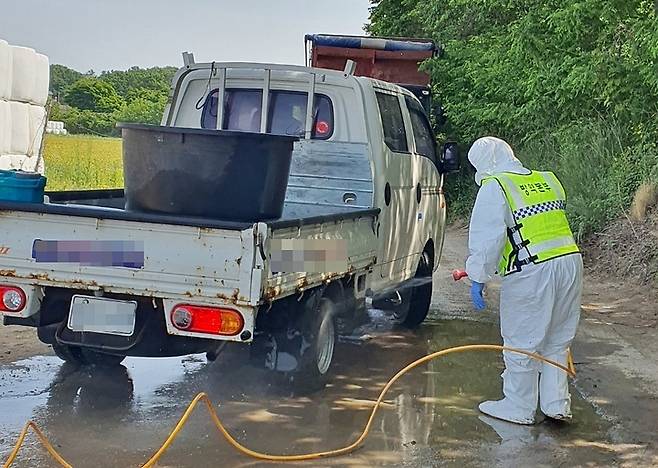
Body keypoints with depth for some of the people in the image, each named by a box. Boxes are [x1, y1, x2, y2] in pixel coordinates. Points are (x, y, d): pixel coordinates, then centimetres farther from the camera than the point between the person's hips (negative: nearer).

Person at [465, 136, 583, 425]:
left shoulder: (494, 188, -5)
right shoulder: (548, 181, 16)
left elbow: (486, 238, -12)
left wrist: (478, 277, -6)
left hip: (531, 273, -7)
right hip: (570, 262, 7)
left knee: (522, 343, 7)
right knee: (557, 341, 19)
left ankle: (519, 408, 18)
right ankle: (557, 404, 23)